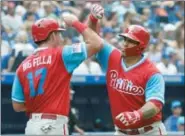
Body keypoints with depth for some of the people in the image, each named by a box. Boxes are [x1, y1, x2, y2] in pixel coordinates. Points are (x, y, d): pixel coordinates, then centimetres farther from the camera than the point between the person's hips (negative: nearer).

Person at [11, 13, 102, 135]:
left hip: (32, 125, 6)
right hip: (54, 125, -6)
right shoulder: (60, 56, -5)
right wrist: (76, 23, 6)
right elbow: (96, 44, -6)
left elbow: (17, 106, 9)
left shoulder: (23, 66, 9)